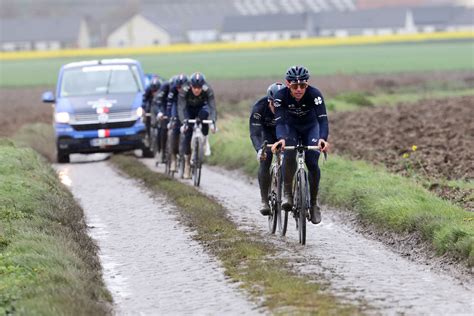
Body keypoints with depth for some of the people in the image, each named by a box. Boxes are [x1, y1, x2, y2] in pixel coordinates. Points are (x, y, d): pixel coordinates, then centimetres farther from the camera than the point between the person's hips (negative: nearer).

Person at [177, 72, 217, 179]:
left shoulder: (208, 90, -30)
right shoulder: (184, 90, -31)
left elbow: (212, 106, -34)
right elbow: (181, 107, -34)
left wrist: (213, 121, -49)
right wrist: (184, 121, -49)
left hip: (201, 107, 0)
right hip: (189, 109, 0)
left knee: (204, 114, -36)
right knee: (187, 133, -14)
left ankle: (204, 139, -19)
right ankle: (187, 160, 0)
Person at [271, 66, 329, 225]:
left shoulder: (314, 94, -32)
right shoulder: (281, 96, -30)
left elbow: (323, 119, -39)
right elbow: (280, 121, -36)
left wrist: (323, 138, -58)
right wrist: (281, 139, -57)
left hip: (310, 127, 0)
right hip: (290, 127, 0)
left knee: (312, 163, -16)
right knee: (289, 155, -30)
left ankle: (314, 202, 3)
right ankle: (287, 194, -16)